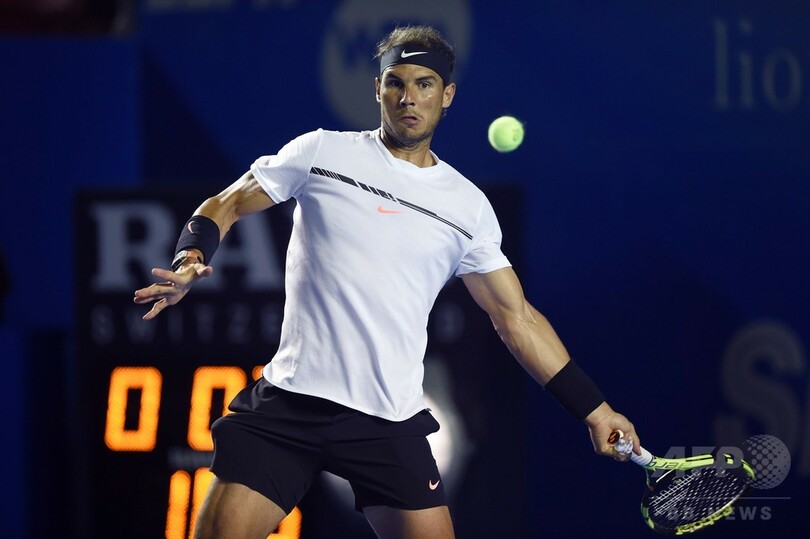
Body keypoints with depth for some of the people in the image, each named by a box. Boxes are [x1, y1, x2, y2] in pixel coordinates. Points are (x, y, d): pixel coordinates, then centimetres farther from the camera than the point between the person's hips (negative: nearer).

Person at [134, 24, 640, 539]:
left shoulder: (468, 206, 9)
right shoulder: (322, 151, 5)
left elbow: (516, 318, 13)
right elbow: (226, 206, 10)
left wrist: (594, 409, 9)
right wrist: (190, 261, -12)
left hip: (390, 421, 1)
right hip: (289, 400, -1)